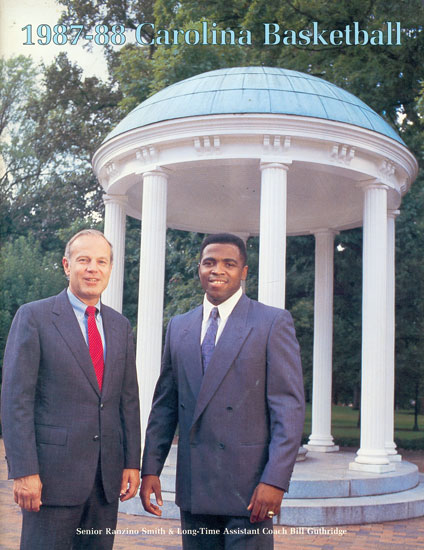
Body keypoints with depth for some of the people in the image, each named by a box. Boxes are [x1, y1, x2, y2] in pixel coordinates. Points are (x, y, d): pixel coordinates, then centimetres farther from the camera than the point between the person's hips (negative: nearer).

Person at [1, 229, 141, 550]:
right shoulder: (34, 317, -4)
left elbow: (129, 399, 13)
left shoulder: (120, 327, 11)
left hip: (107, 476, 5)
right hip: (53, 473, -5)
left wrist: (132, 463, 7)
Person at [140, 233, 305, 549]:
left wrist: (275, 480, -16)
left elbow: (289, 407, -9)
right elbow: (165, 404, 13)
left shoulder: (274, 323, -4)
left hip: (248, 486, -4)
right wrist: (150, 468, 7)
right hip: (193, 485, 5)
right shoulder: (179, 327, 12)